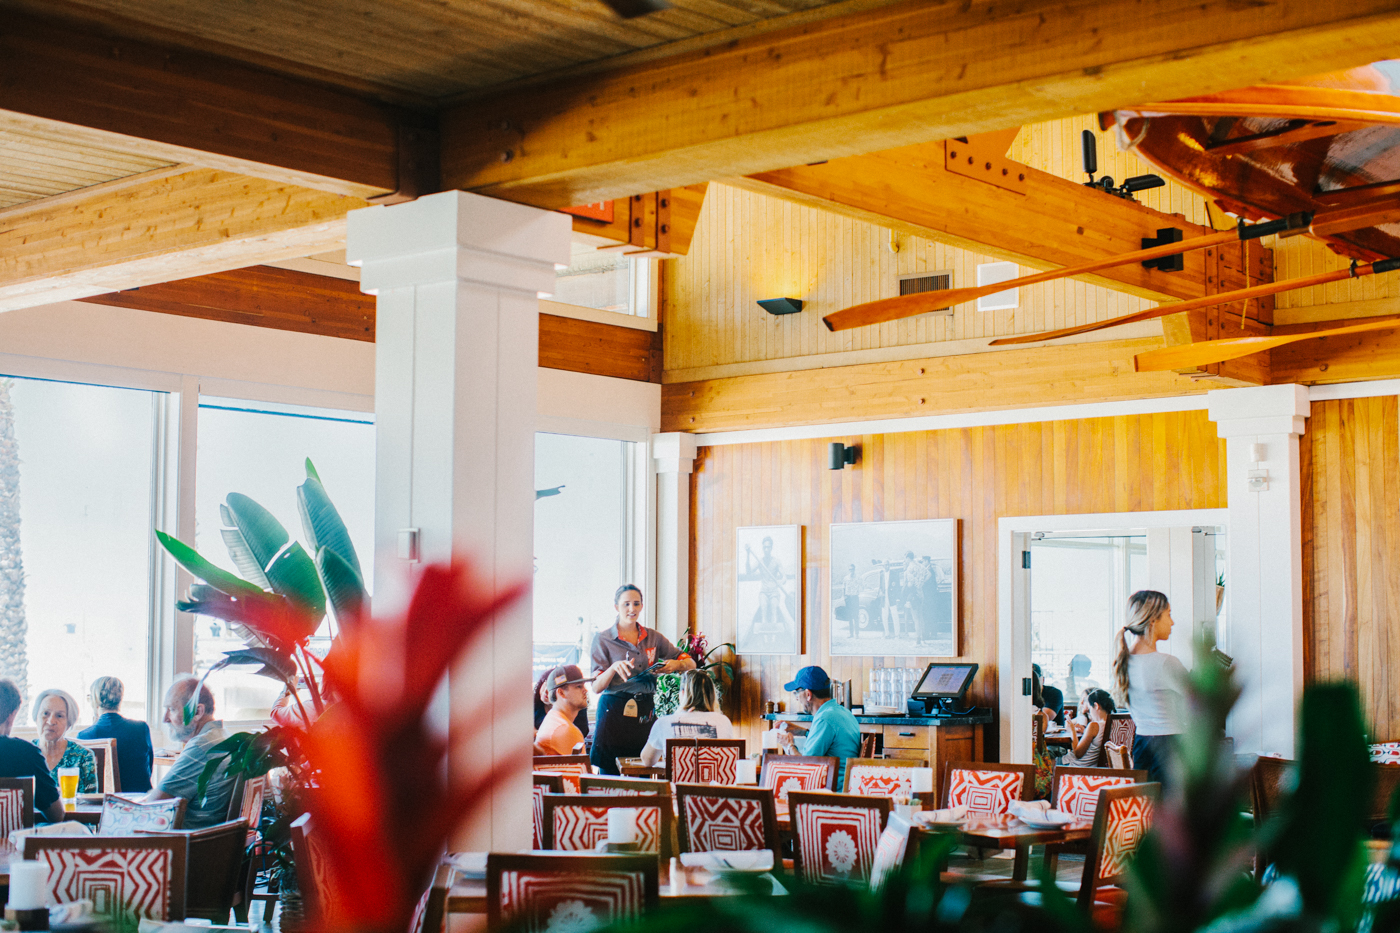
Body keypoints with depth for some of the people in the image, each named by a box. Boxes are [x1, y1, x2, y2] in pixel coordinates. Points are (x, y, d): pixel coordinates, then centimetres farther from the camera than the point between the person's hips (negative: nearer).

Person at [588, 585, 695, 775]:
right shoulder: (603, 639, 1)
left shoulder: (653, 637, 11)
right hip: (614, 712, -3)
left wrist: (676, 664, -8)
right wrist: (614, 668, -21)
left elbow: (691, 663, 13)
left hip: (645, 711, 3)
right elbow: (596, 687, -4)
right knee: (610, 774, -5)